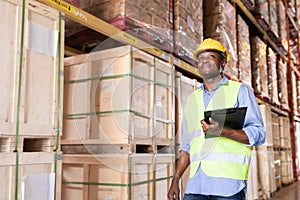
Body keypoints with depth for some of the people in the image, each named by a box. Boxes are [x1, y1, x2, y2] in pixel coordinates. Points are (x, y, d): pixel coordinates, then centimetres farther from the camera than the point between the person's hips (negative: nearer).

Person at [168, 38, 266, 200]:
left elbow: (258, 134, -3)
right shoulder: (192, 98, 19)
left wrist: (222, 131, -19)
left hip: (228, 181, -3)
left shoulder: (240, 90, 6)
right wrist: (175, 180, 12)